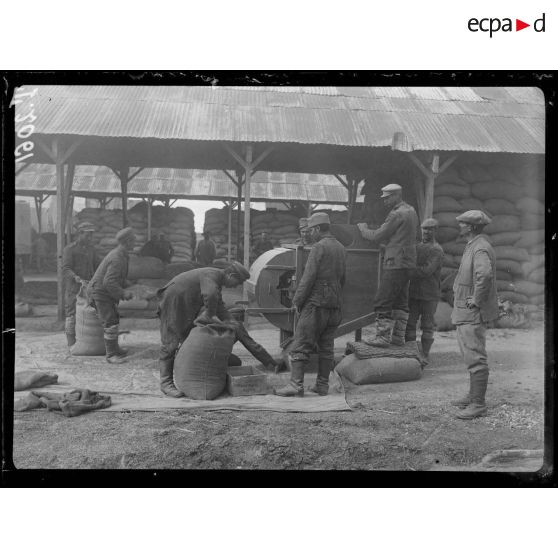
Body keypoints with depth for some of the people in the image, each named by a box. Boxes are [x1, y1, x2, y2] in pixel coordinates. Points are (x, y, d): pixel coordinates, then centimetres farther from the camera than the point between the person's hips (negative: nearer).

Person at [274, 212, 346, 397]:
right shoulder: (340, 248, 14)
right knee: (326, 346, 11)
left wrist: (297, 300, -8)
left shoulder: (319, 247, -11)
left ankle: (296, 384, -7)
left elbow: (308, 277, -15)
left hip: (316, 302, -8)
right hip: (335, 305, 8)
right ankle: (322, 385, 15)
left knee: (300, 345, -4)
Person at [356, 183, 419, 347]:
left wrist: (363, 229, 6)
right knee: (401, 301, 14)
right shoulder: (412, 211, 14)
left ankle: (383, 337, -1)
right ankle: (399, 336, 19)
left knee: (383, 301, -4)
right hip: (408, 263, 10)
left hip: (396, 263, -10)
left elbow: (377, 236, -13)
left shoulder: (397, 214, -15)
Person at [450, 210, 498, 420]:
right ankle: (473, 396, 30)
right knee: (471, 356, 18)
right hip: (464, 313, 11)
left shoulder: (480, 248, -18)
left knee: (475, 358, -6)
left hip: (473, 314, -11)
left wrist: (476, 300, -26)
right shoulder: (472, 246, 15)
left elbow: (484, 274, -36)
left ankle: (478, 404, 0)